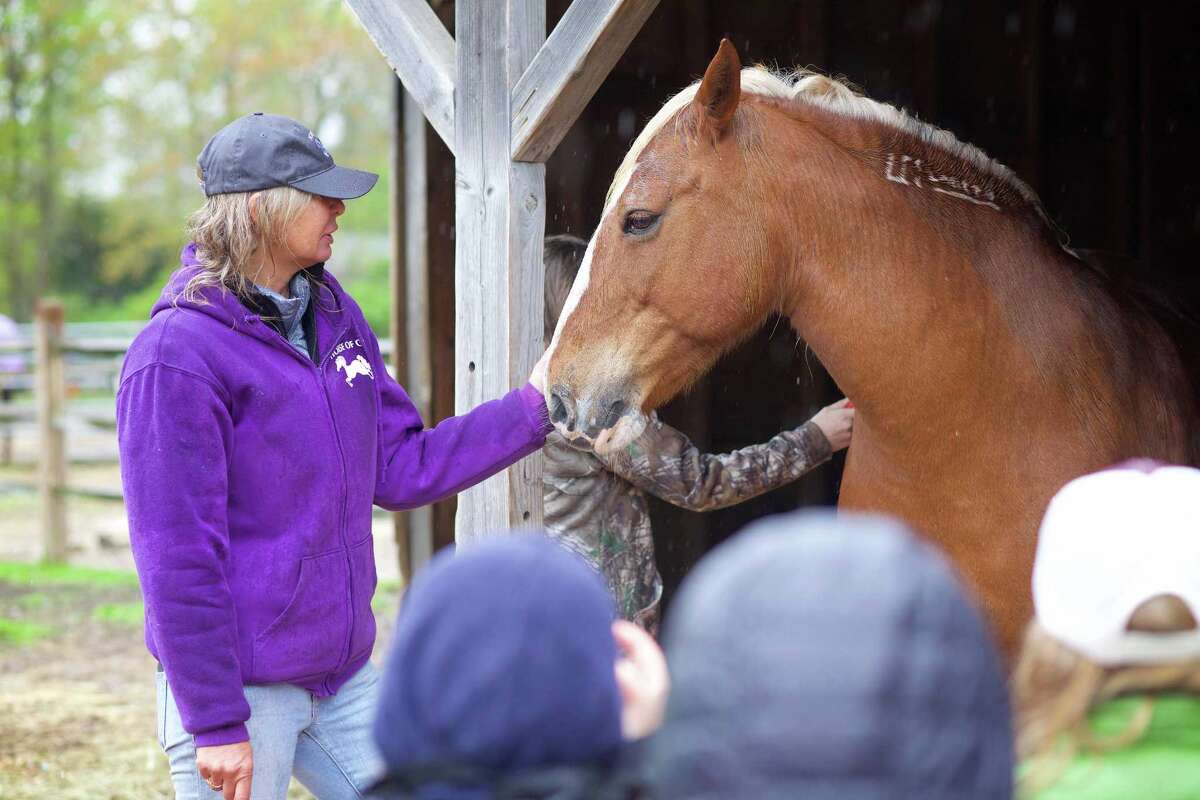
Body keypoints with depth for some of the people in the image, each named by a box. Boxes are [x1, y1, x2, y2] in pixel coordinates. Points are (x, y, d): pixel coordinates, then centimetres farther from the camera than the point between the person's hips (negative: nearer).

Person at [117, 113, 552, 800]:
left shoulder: (335, 316, 7)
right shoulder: (179, 353, -17)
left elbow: (399, 469, 13)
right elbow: (177, 555, -17)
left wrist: (530, 410, 5)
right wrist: (216, 724, -18)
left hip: (344, 676, 7)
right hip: (242, 687, -7)